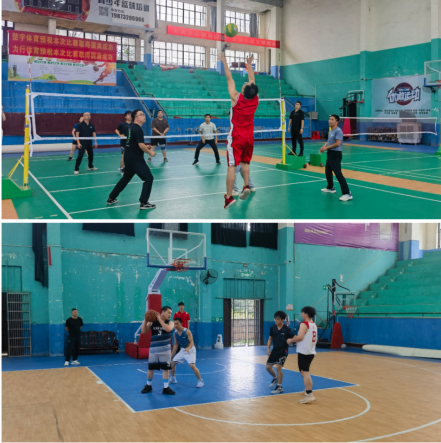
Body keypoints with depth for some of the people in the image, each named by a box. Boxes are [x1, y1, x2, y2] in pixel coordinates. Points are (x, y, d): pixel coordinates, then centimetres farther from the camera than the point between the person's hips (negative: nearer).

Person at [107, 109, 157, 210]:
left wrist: (145, 146, 12)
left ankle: (111, 199, 29)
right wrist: (150, 152, -9)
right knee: (148, 178, -5)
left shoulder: (132, 127, 12)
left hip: (129, 158, 10)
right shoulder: (138, 129, -17)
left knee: (126, 178, 22)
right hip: (135, 159, -10)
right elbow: (141, 145, -22)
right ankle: (144, 203, -4)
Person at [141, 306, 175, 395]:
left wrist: (159, 319, -22)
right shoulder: (152, 322, 0)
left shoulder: (170, 323, -3)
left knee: (165, 368, 1)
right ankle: (148, 386, 28)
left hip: (165, 350, -1)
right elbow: (143, 331, -5)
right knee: (151, 368, 10)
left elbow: (168, 329, -25)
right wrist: (145, 320, -16)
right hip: (153, 349, 1)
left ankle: (166, 388, 11)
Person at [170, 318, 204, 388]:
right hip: (182, 350, 6)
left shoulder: (187, 331, -23)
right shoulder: (175, 333, -5)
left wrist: (188, 348, -48)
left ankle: (200, 381, -6)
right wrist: (171, 355, 7)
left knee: (192, 365, -22)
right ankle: (172, 378, 28)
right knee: (172, 363, 6)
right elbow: (176, 345, 6)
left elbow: (191, 342, -27)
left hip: (190, 350, -6)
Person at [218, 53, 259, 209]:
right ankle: (246, 186, 4)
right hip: (249, 136, 4)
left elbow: (230, 79, -6)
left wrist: (225, 62, 4)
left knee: (232, 166, -6)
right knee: (245, 162, 20)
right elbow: (252, 81, 9)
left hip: (236, 137, -4)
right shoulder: (255, 99, -6)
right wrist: (249, 65, 20)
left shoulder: (236, 98, -16)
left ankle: (229, 197, -9)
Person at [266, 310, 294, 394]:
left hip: (283, 351, -5)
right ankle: (275, 378, 38)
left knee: (278, 367, -15)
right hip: (274, 350, 5)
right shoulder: (273, 328, -2)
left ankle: (279, 387, 1)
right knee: (268, 367, 6)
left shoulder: (287, 329, -16)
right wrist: (268, 348, 3)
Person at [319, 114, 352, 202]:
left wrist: (326, 148, -17)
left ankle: (347, 194, -19)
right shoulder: (331, 131, 13)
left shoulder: (338, 131, -16)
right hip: (330, 154, 10)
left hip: (336, 155, -10)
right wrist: (324, 146, 3)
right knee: (327, 171, 22)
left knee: (338, 174, -17)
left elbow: (337, 143, -24)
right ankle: (330, 188, 42)